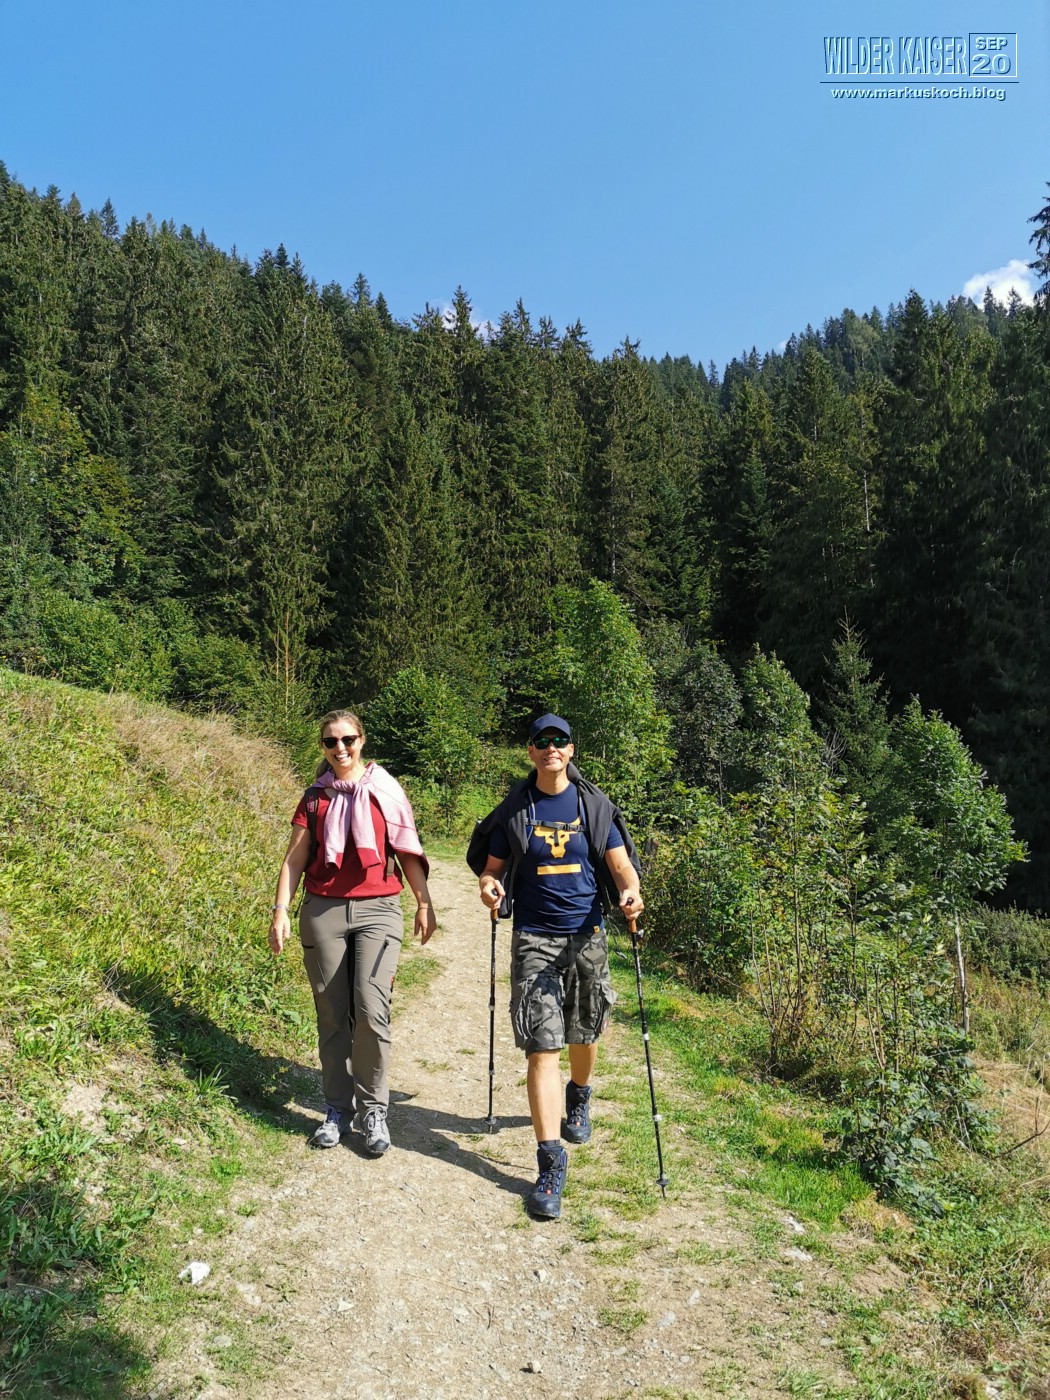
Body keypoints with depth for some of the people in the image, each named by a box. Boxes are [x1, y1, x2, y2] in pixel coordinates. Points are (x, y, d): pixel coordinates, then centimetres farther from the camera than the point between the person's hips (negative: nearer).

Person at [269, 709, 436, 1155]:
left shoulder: (385, 789, 6)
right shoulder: (315, 796, 10)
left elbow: (408, 850, 9)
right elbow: (295, 857, 9)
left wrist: (424, 902, 5)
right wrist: (280, 909, 0)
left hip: (378, 909, -2)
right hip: (323, 911, 2)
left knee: (371, 1008, -14)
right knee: (332, 1015, 6)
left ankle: (373, 1109, 3)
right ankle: (338, 1109, 20)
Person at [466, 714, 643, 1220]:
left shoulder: (594, 806, 2)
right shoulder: (514, 809, 3)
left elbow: (620, 865, 1)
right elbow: (492, 866, 7)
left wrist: (630, 892, -20)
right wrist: (488, 886, -15)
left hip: (587, 936, 1)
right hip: (533, 938, -1)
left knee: (583, 1034, 19)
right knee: (542, 1046, -8)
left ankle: (578, 1096, 51)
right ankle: (551, 1160, -3)